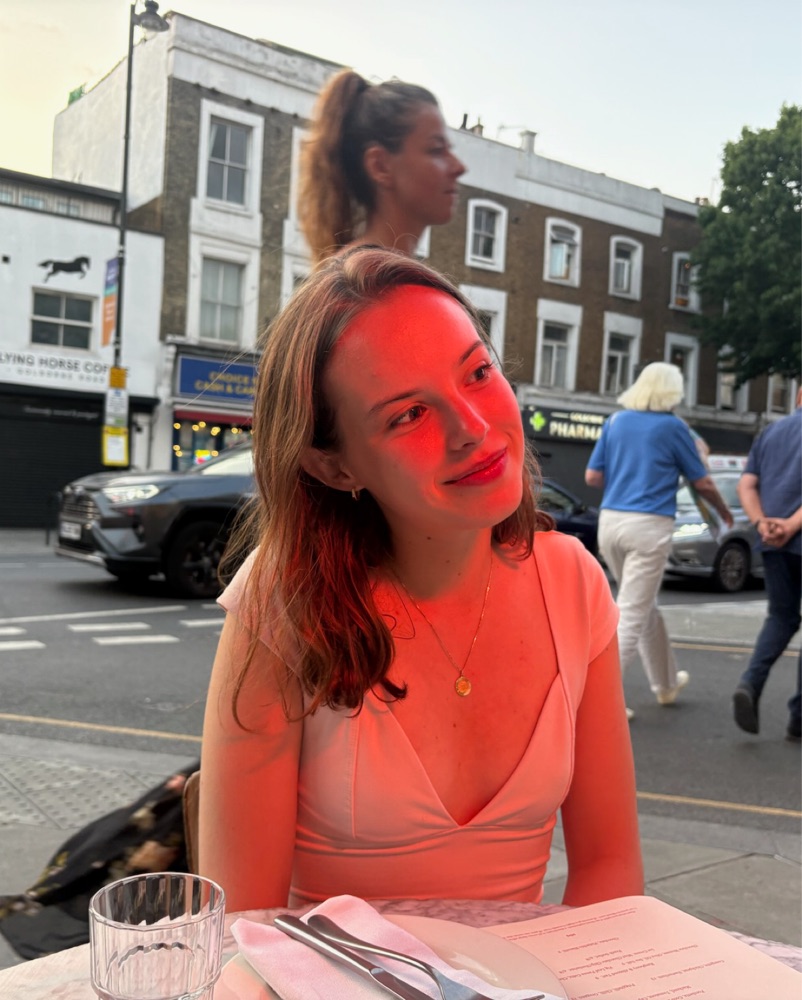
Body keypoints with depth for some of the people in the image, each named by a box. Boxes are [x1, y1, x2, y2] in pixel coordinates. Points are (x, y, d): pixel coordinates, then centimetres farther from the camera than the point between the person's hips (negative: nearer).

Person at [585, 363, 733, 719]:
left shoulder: (616, 421, 9)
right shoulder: (673, 426, -3)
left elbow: (592, 476, 8)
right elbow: (702, 483, 5)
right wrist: (724, 513, 23)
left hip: (611, 522, 6)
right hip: (649, 527, -6)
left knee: (644, 606, 21)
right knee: (631, 614, -3)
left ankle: (666, 683, 36)